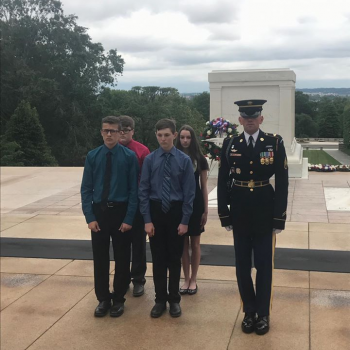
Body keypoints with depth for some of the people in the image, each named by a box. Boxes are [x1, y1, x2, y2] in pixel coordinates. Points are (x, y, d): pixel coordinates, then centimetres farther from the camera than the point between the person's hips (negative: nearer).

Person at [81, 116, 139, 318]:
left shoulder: (129, 156, -6)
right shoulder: (93, 156, 0)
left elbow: (134, 190, -6)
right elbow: (86, 189, 0)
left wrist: (129, 218, -11)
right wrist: (90, 217, -8)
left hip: (121, 212, -1)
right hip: (99, 211, 2)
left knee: (122, 258, 10)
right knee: (100, 258, 10)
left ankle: (119, 299, 27)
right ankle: (103, 299, 27)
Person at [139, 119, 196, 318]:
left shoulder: (184, 160, -7)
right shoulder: (150, 159, -4)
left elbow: (189, 192, -5)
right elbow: (143, 191, -2)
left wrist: (185, 221, -8)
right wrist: (147, 220, -7)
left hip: (176, 212, -1)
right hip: (156, 211, 1)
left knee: (175, 258, 10)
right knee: (158, 258, 9)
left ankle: (174, 299, 25)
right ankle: (160, 299, 23)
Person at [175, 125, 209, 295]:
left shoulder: (200, 159, -2)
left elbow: (204, 187, 2)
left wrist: (206, 210, -1)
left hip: (196, 204, 0)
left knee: (195, 244, 8)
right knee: (183, 244, 9)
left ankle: (193, 280, 20)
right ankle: (186, 279, 21)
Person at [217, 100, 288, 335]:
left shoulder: (275, 143, -5)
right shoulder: (230, 144, 0)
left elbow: (282, 182, -5)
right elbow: (223, 181, 3)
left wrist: (279, 218, -8)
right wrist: (225, 216, 0)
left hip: (265, 214, -2)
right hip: (239, 214, 2)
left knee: (264, 266, 7)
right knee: (242, 266, 10)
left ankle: (263, 314, 22)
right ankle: (249, 312, 25)